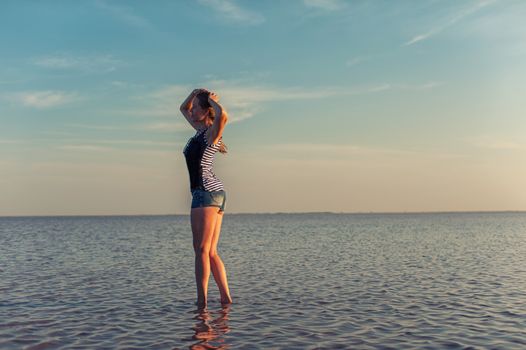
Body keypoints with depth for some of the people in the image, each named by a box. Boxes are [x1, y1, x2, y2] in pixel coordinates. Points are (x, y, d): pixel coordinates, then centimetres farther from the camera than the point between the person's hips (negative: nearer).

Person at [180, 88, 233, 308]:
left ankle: (201, 300, -10)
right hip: (215, 193, 9)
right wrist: (195, 93, 17)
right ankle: (225, 297, 9)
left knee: (201, 250, -10)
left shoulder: (212, 132, -6)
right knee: (211, 252, 8)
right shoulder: (201, 129, 19)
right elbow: (183, 108, 34)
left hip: (206, 191, -9)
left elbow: (223, 116, -30)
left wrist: (212, 100, -11)